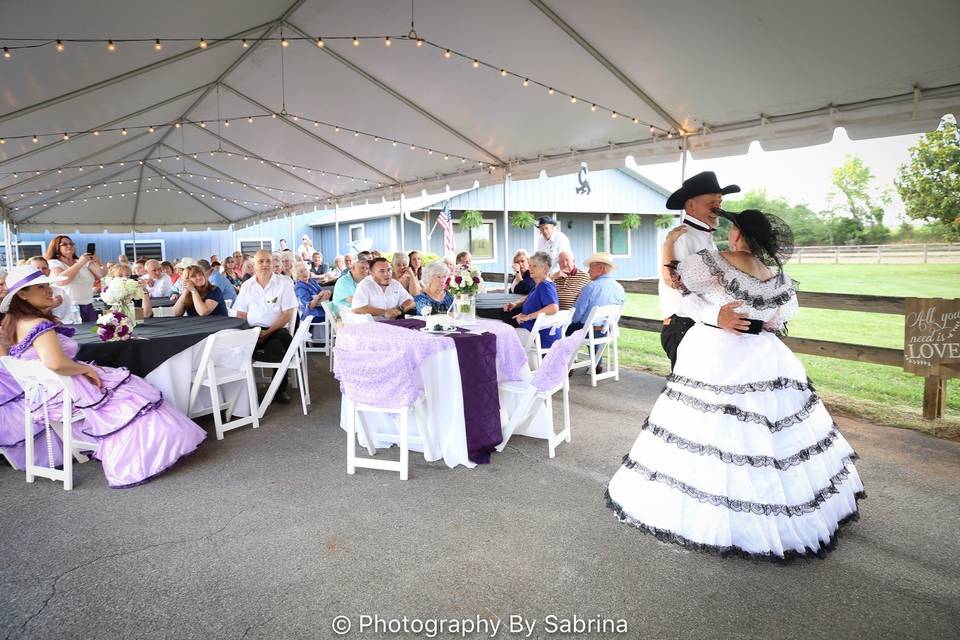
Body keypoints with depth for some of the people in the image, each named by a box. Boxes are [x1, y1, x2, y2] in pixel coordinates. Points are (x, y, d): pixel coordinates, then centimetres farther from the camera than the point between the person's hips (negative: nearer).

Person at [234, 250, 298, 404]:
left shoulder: (284, 283, 4)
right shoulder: (247, 285, 15)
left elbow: (288, 314, -3)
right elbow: (241, 315, 13)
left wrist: (268, 332, -14)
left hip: (276, 330, -2)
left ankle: (280, 390, -12)